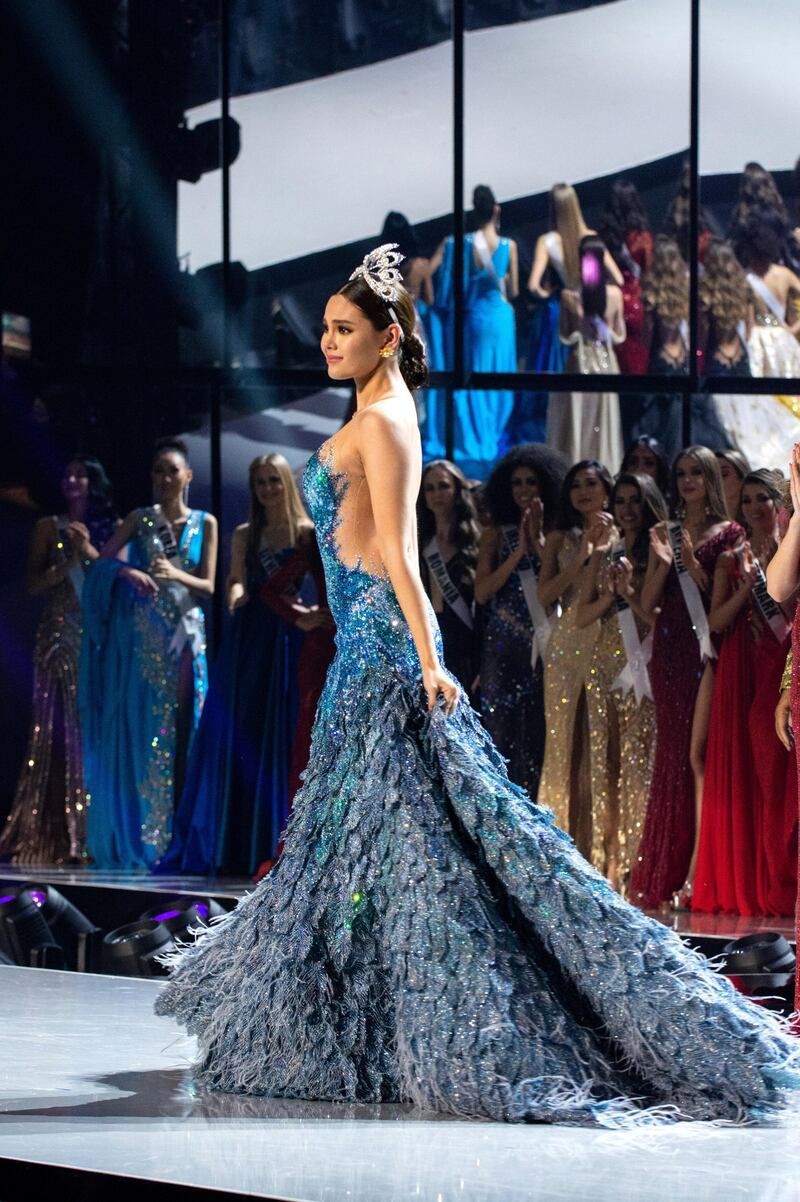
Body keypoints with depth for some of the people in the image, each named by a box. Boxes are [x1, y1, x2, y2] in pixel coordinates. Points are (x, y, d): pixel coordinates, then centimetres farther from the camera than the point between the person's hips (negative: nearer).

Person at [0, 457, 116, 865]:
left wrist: (90, 552, -7)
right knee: (58, 728, -7)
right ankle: (53, 835, -9)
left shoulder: (113, 529, 13)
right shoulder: (49, 527, 12)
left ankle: (88, 835, -5)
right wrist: (70, 562, -9)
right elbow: (33, 583, 4)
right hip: (59, 636, -1)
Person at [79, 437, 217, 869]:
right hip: (142, 635, -1)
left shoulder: (205, 523, 8)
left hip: (185, 634, 1)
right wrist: (126, 572, -19)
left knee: (181, 733, -3)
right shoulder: (139, 519, 6)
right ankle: (135, 838, -6)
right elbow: (101, 563, 0)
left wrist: (176, 575, -14)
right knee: (140, 730, -6)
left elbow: (208, 587, 4)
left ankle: (176, 838, -1)